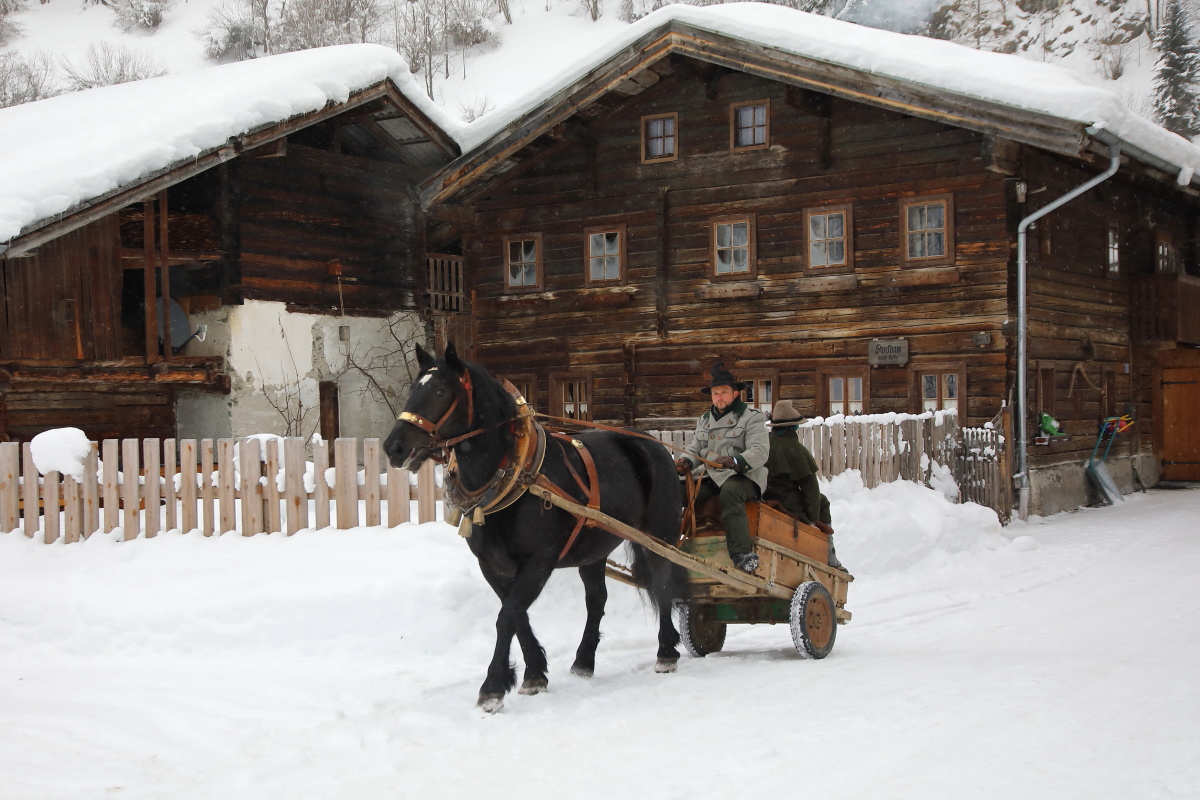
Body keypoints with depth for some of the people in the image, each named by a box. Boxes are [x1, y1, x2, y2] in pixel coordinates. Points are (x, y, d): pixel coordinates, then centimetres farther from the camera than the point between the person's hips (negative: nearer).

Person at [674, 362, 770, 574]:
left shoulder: (751, 417, 2)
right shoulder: (704, 420, 21)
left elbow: (760, 451, -10)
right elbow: (695, 449, 18)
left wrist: (736, 461, -30)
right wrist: (685, 462, -7)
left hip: (743, 477, -6)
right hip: (709, 477, 6)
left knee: (730, 491, -41)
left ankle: (743, 554, -47)